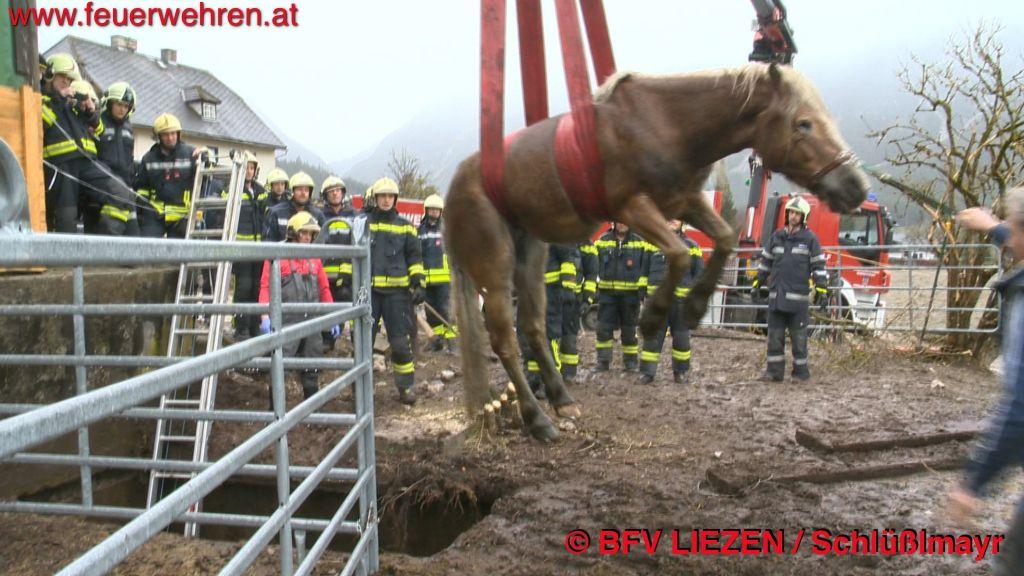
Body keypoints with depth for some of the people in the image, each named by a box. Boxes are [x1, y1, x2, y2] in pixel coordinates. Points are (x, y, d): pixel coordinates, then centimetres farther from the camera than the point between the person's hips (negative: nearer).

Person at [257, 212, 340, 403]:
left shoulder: (314, 259, 15)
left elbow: (324, 289, 16)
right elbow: (266, 287, -8)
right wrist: (265, 317, -18)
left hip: (312, 322, 5)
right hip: (286, 322, -5)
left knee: (312, 367, 12)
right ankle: (275, 409, 5)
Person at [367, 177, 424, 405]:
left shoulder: (405, 227, 10)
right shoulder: (362, 224, 9)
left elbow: (414, 258, 13)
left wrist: (418, 284, 3)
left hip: (396, 291, 0)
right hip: (367, 290, 0)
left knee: (401, 343, -1)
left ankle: (405, 388, 10)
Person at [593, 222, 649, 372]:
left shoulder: (640, 243, 5)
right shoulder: (602, 241, 7)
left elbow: (645, 268, 4)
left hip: (630, 294, -1)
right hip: (607, 293, 1)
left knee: (629, 329, 7)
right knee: (604, 327, -2)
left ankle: (630, 361, 19)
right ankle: (603, 361, 5)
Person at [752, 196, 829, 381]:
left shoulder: (810, 239, -1)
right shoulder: (777, 236, 12)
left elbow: (819, 266, -3)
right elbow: (765, 262, 18)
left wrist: (822, 290, -9)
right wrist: (757, 284, 16)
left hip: (798, 296, -4)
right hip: (776, 295, 4)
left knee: (798, 336, 3)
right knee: (775, 335, 6)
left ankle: (801, 371, 13)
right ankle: (775, 371, 13)